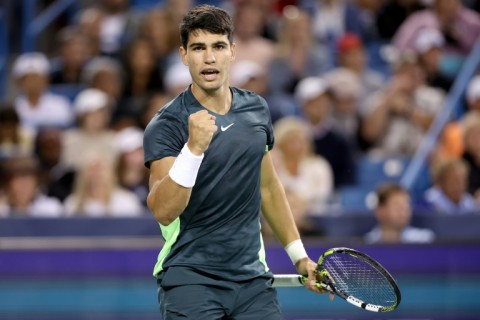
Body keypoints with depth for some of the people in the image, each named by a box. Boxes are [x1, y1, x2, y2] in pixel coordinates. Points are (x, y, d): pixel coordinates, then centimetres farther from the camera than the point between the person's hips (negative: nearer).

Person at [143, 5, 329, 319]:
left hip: (252, 278, 5)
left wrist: (299, 256, 21)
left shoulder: (256, 109, 6)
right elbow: (163, 211, -23)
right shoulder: (166, 126, -11)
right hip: (190, 280, -5)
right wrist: (194, 148, -35)